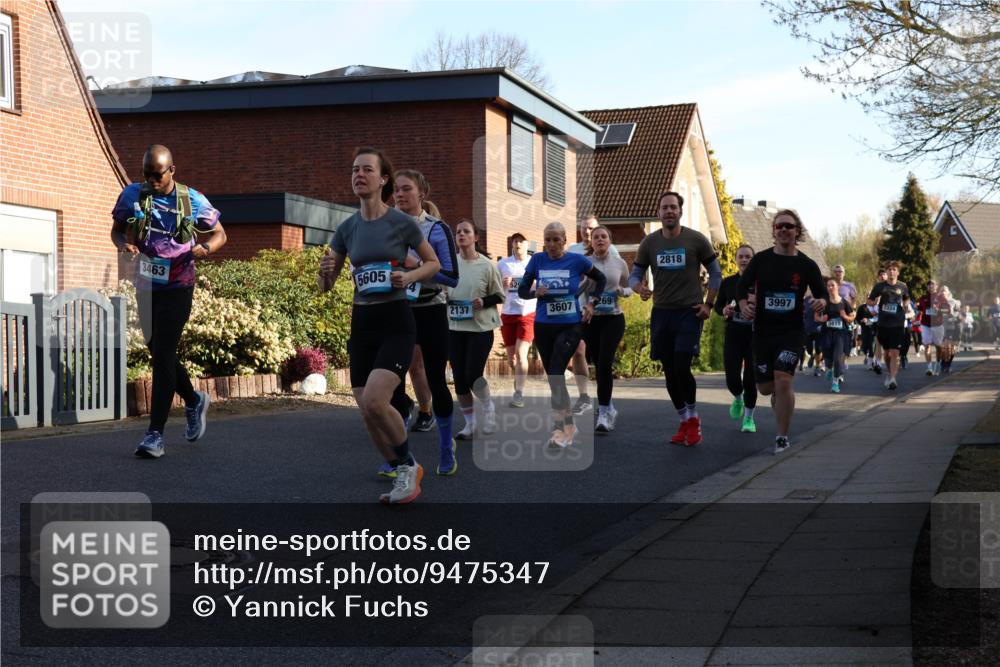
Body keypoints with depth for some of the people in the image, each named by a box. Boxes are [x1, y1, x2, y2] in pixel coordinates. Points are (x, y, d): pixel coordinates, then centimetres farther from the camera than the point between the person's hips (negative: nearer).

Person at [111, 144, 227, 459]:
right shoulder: (132, 195, 1)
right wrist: (123, 245, -13)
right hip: (146, 286, 5)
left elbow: (220, 234, 5)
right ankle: (194, 401, 42)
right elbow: (117, 230, 11)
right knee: (159, 352, 15)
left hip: (177, 288, -4)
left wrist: (205, 248, -18)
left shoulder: (192, 200, -6)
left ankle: (155, 433, -11)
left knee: (163, 355, -12)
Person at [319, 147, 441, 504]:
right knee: (367, 414, 3)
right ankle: (404, 475, 25)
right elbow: (326, 286, 11)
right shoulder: (347, 228, 6)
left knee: (374, 401, -23)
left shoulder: (402, 222, -6)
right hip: (361, 323, 5)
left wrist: (409, 276, -13)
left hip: (396, 322, -5)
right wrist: (325, 271, -12)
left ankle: (408, 464, 2)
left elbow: (434, 264, 6)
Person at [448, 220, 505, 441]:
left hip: (481, 327, -3)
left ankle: (489, 408, 18)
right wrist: (445, 299, -4)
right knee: (459, 378, 3)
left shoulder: (486, 265, -5)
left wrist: (484, 302, -15)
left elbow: (499, 296, 2)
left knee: (473, 375, -11)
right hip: (455, 327, 3)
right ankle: (469, 423, 17)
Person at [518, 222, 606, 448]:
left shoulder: (577, 261, -3)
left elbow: (600, 279, 13)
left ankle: (559, 428, -18)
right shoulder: (538, 260, 1)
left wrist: (591, 303, 2)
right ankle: (569, 425, 22)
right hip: (543, 327, 4)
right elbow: (522, 290, 6)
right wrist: (535, 292, -15)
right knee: (553, 376, 7)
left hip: (570, 326, -3)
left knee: (556, 372, -20)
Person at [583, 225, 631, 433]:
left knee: (605, 363, -16)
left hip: (613, 318, -1)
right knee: (599, 365, 9)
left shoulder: (619, 264, 5)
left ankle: (604, 413, -15)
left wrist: (622, 291, -6)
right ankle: (609, 409, 28)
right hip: (590, 319, 1)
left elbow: (629, 288, 16)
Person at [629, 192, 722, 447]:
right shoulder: (649, 243, 4)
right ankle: (684, 422, 21)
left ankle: (693, 417, 6)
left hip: (689, 312, -4)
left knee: (682, 367, -15)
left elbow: (715, 272, 6)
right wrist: (639, 288, -15)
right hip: (661, 312, 4)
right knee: (669, 371, 7)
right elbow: (634, 275, 9)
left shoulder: (696, 240, -3)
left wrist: (708, 304, -2)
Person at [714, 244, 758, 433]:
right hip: (733, 335, 2)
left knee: (750, 378, -2)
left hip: (755, 336, -2)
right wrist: (724, 311, -8)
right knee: (732, 379, -4)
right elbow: (718, 304, 13)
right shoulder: (728, 282, 5)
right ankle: (738, 399, 32)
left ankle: (749, 418, 16)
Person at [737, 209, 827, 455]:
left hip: (792, 331, -2)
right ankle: (780, 400, 46)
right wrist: (744, 306, -14)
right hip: (763, 331, 2)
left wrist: (821, 302, -17)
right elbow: (742, 286, 6)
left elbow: (822, 293, 6)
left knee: (782, 380, -18)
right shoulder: (761, 260, 1)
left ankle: (782, 437, -6)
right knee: (765, 387, 7)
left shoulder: (806, 265, -1)